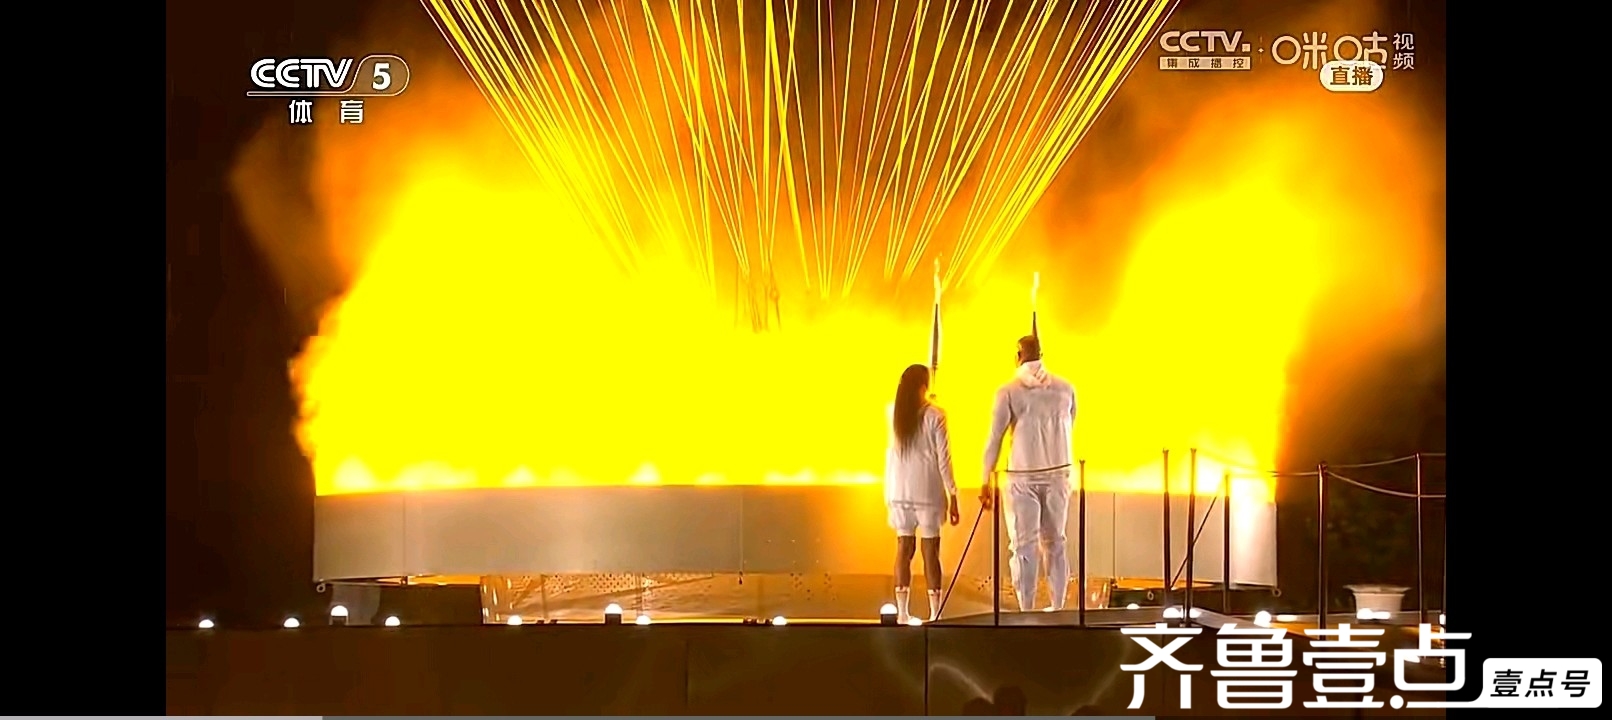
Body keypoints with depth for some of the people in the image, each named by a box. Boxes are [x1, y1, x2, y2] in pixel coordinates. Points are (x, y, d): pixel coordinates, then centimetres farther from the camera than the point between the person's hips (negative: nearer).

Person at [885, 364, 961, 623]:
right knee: (930, 550, 0)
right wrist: (952, 496, -4)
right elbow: (943, 458, -8)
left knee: (904, 549, 7)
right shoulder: (934, 416, -8)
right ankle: (935, 613, -1)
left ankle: (902, 612, 6)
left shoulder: (895, 415, 3)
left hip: (900, 491, 4)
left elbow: (890, 456, 6)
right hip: (928, 492, -4)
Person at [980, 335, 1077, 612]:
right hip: (1058, 474, 3)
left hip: (1023, 476, -3)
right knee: (1055, 541, 13)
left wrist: (986, 481, -2)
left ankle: (1027, 610, -1)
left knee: (1023, 544, 1)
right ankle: (1058, 607, 14)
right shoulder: (1065, 388, 3)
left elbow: (995, 439, -7)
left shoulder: (1009, 392, -7)